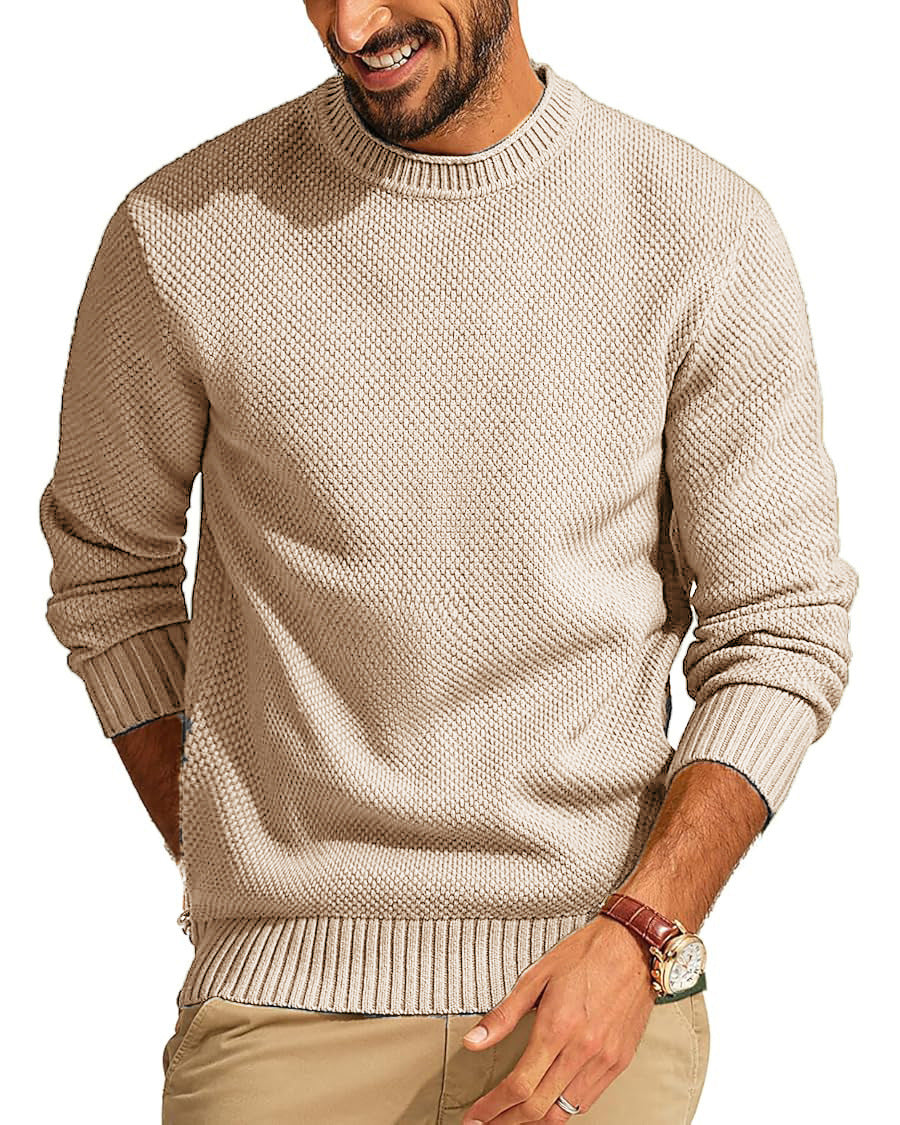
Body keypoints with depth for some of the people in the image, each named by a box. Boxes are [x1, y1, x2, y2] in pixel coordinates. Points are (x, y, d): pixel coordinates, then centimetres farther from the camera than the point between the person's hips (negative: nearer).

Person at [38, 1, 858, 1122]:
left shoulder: (704, 235, -6)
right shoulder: (182, 234, -5)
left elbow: (782, 630, -2)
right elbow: (107, 563, 10)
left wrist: (639, 938, -13)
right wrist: (220, 880, 5)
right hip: (289, 992, 0)